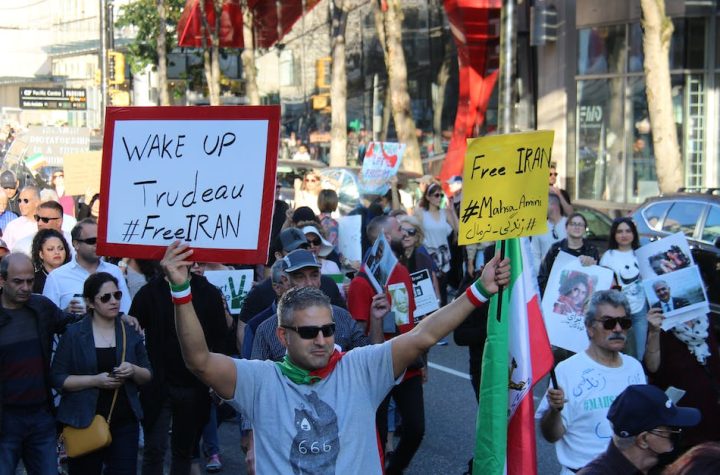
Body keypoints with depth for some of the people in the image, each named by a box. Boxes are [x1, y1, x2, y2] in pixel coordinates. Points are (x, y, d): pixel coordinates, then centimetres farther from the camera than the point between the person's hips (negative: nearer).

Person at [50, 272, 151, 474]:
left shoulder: (130, 334, 8)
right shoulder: (74, 334, -2)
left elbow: (147, 376, 11)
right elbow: (57, 378, -5)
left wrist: (133, 371, -11)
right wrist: (95, 380, -17)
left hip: (124, 422, 3)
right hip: (84, 421, -2)